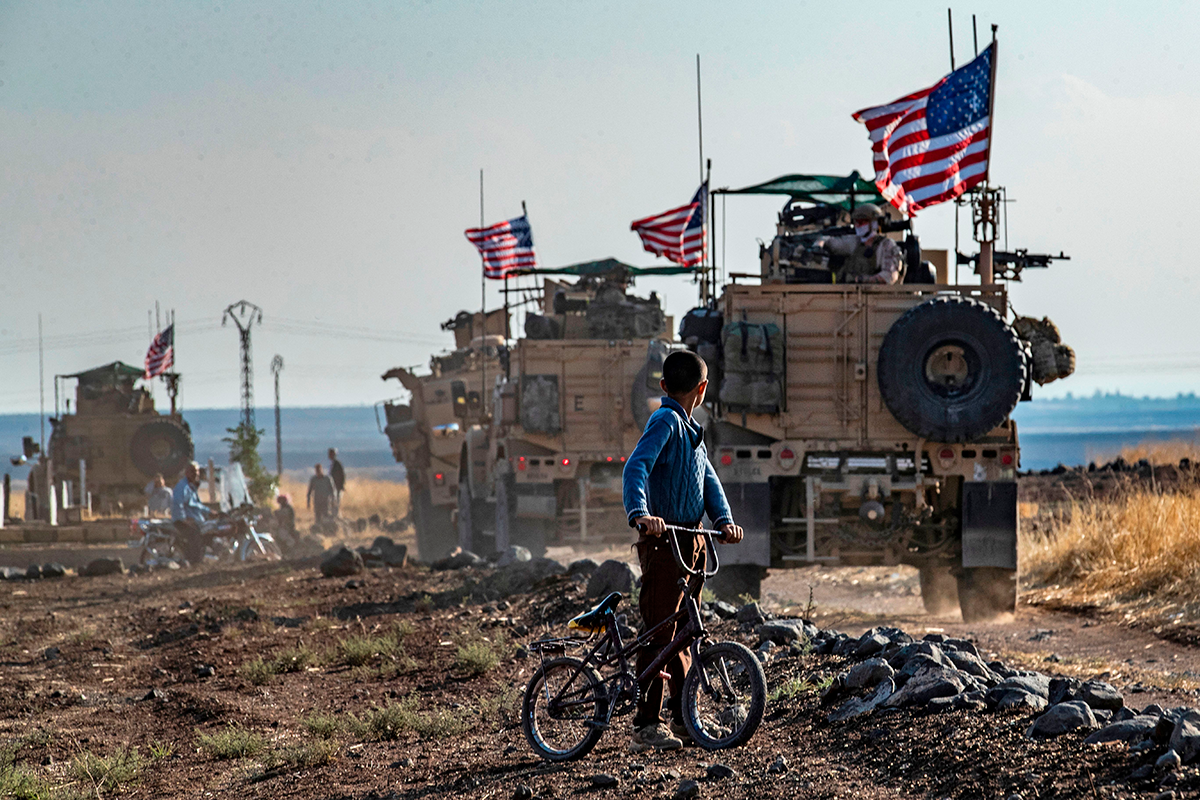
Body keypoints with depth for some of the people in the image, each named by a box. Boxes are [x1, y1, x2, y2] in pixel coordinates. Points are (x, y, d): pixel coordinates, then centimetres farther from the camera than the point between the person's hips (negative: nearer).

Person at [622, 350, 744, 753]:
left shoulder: (690, 429, 17)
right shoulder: (665, 422, -13)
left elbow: (708, 478, 12)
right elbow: (636, 467, -27)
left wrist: (724, 519, -5)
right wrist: (641, 513, -43)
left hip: (691, 539, 10)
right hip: (663, 541, -10)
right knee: (658, 633, -9)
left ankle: (683, 717, 23)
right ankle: (645, 726, -8)